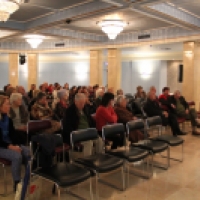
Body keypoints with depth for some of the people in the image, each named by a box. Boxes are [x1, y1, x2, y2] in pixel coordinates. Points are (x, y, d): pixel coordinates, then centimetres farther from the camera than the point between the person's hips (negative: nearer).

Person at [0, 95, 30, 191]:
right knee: (17, 156, -30)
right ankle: (17, 184, -15)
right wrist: (10, 146, -25)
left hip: (10, 144, 7)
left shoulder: (8, 119, 10)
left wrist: (17, 145, -12)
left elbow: (13, 134, 5)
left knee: (29, 152, -14)